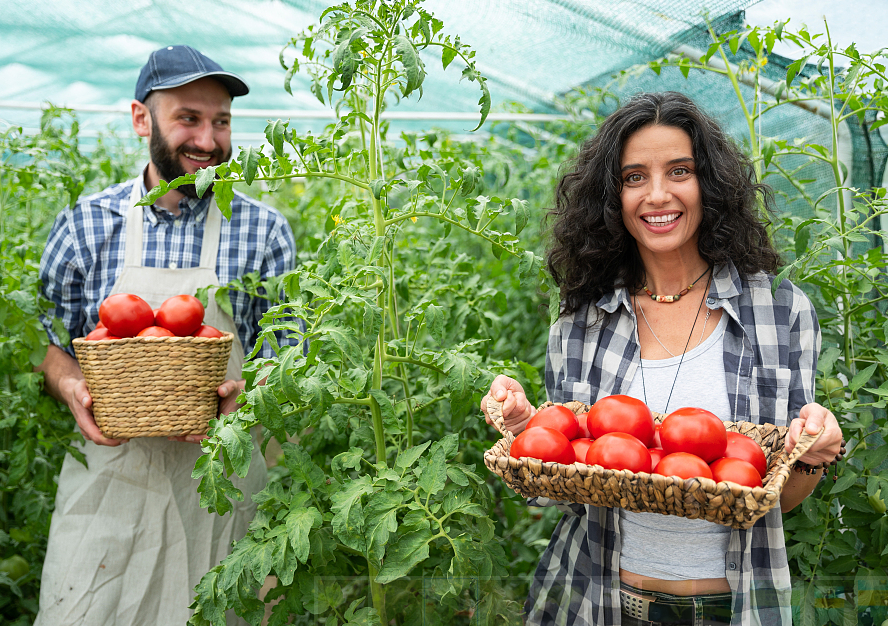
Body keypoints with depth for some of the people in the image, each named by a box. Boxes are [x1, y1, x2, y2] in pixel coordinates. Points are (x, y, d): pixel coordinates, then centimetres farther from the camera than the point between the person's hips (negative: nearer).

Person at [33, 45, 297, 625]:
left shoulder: (265, 230, -1)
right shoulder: (85, 224, 2)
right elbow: (50, 339, 10)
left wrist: (243, 395, -17)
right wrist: (72, 389, -10)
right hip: (109, 472, 1)